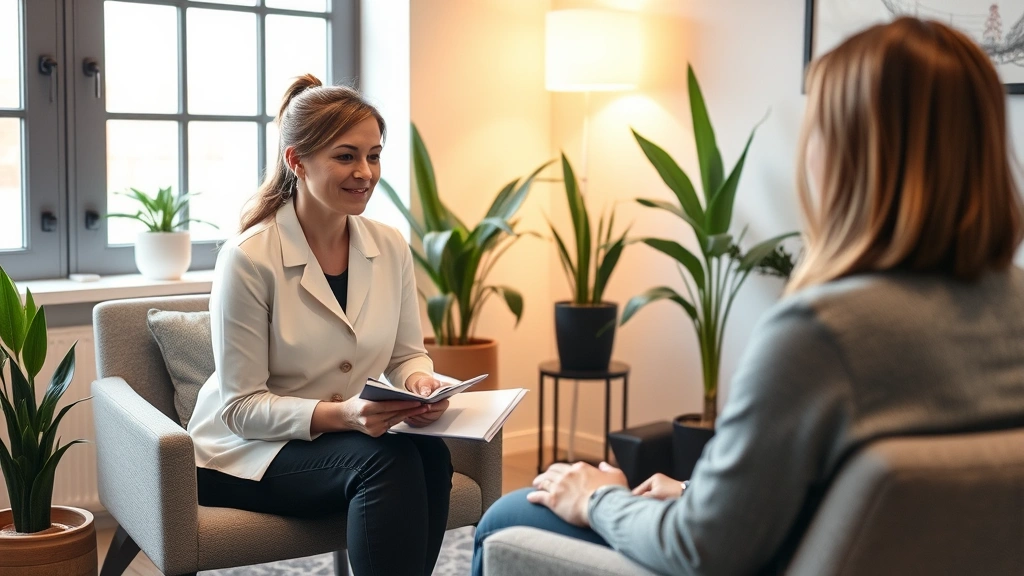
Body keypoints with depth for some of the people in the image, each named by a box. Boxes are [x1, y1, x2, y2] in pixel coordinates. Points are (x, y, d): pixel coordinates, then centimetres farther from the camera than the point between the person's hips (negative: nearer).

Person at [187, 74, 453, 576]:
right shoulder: (247, 259, -17)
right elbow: (240, 408, -15)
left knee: (430, 455, -28)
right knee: (390, 460, -31)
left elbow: (407, 353, 11)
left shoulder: (391, 248, -1)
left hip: (349, 436, 5)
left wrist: (420, 381, -14)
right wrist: (340, 415, -31)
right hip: (246, 452, -5)